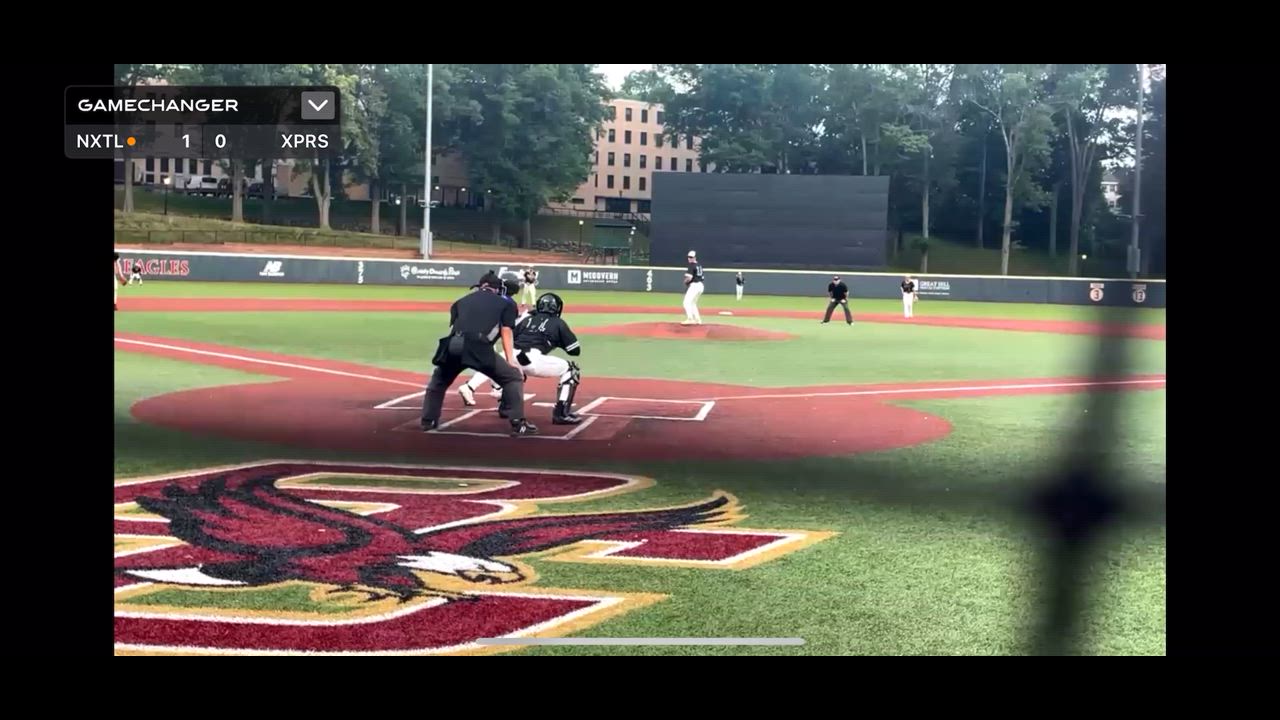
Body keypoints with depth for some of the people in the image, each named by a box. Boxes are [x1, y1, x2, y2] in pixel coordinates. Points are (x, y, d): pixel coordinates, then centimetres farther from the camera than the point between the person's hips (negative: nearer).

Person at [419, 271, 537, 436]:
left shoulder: (462, 300, 33)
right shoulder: (505, 303, 24)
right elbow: (506, 334, 12)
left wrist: (455, 359, 28)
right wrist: (511, 361, 5)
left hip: (453, 344, 4)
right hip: (478, 347, -4)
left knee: (439, 380, 33)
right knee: (513, 377, 11)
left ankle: (427, 421, 35)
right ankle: (518, 424, 1)